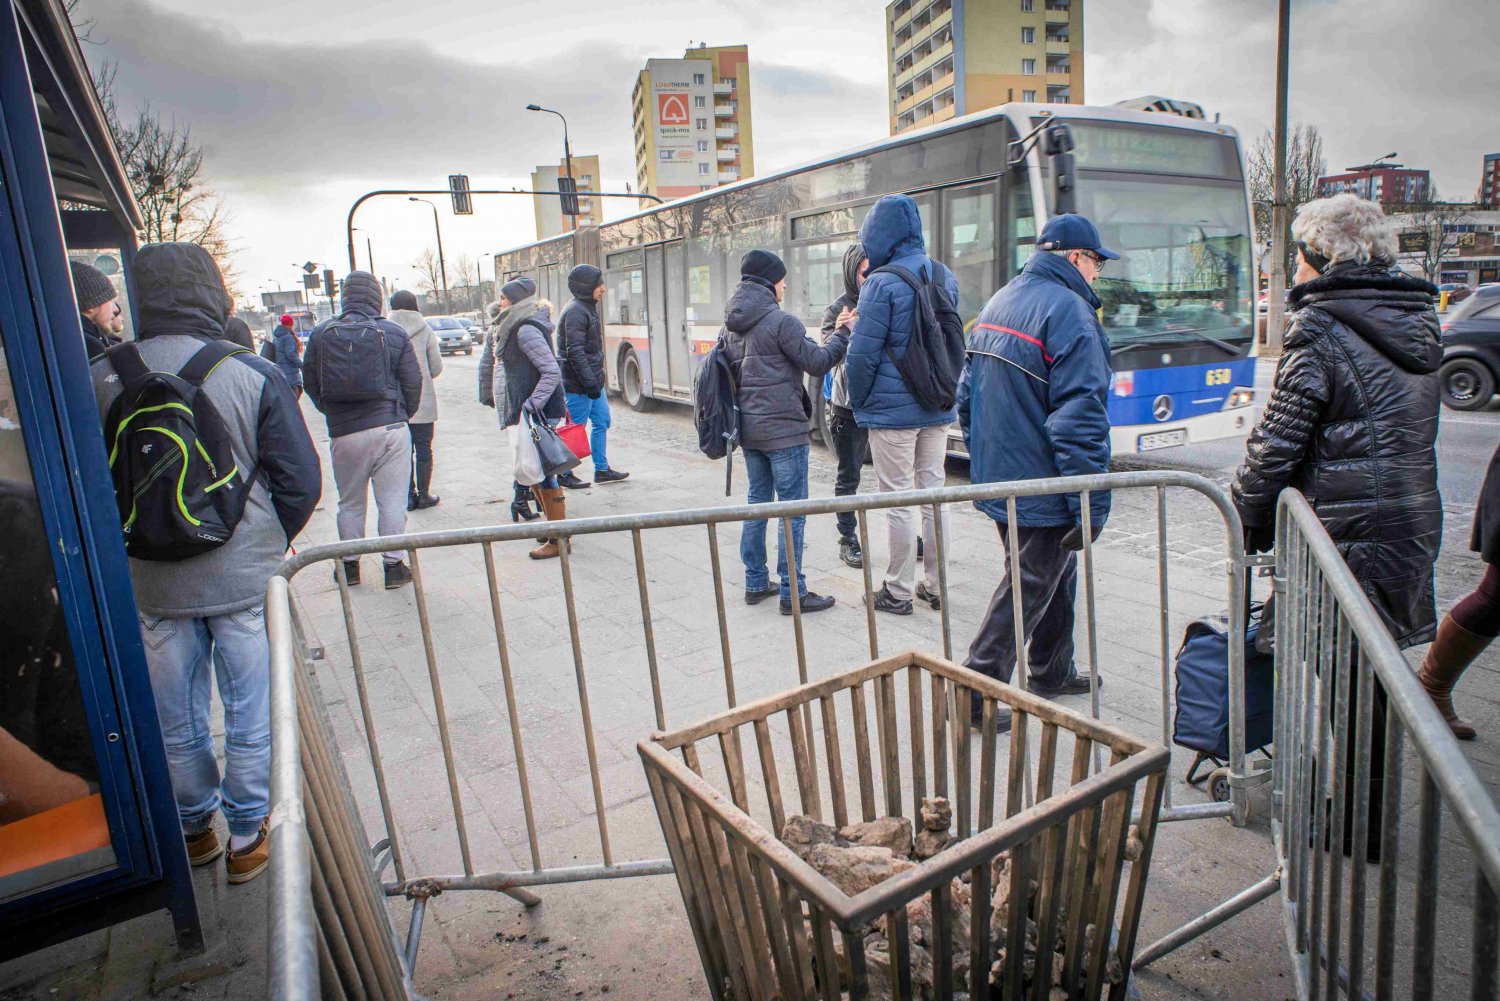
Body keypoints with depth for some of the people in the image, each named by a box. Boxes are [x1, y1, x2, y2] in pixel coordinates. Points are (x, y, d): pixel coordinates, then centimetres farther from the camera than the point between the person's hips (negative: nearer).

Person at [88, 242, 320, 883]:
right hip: (244, 577, -2)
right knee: (251, 711, 12)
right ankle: (246, 837, 24)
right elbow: (302, 480, -11)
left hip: (150, 585, 3)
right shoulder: (252, 374, -13)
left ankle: (194, 830, 37)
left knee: (176, 719, 19)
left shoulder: (99, 379, -7)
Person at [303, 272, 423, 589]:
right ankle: (393, 565, 9)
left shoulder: (321, 334, 0)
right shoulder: (394, 334, -4)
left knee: (350, 502, 16)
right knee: (392, 500, 5)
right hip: (391, 429, -2)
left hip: (344, 433, 2)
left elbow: (310, 382, 6)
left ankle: (349, 565, 25)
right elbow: (413, 382, -2)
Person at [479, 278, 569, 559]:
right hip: (520, 411, 10)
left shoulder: (526, 330, -15)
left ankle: (559, 541, 3)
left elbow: (552, 372, -22)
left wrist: (531, 405, -25)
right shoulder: (506, 328, 14)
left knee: (542, 473, -5)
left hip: (536, 413, -10)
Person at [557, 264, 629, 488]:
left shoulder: (588, 309, 14)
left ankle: (602, 470, 22)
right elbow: (575, 352, -23)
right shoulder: (575, 312, -17)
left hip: (593, 380, 10)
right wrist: (590, 383, -23)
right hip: (578, 384, -10)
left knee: (602, 422, 13)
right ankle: (564, 474, 12)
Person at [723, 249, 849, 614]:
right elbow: (818, 363, -10)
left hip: (748, 428, 8)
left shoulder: (731, 325, 9)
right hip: (784, 429, -8)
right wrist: (843, 334, 2)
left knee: (758, 502, 16)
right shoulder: (781, 321, -14)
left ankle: (756, 583, 23)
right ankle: (792, 592, 4)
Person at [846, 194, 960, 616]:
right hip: (937, 408, 7)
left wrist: (858, 401, -1)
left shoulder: (882, 284, -16)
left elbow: (862, 354, -15)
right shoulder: (945, 277, 8)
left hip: (893, 410, -7)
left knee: (897, 501, 1)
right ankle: (934, 585, 23)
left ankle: (898, 592, 11)